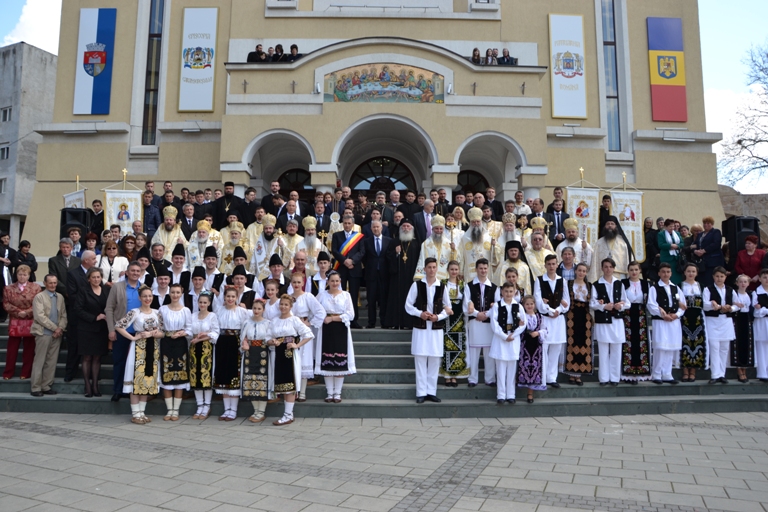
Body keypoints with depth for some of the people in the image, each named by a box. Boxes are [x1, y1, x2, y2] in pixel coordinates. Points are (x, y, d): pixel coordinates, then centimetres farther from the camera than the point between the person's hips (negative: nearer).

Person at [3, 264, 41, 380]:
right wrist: (18, 311, -14)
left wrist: (27, 312, -16)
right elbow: (6, 304, 0)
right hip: (15, 323, 1)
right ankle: (8, 373, 15)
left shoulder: (36, 287, 1)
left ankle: (26, 373, 14)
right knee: (12, 349, 6)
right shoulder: (9, 288, 7)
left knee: (29, 349, 5)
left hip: (30, 322, -1)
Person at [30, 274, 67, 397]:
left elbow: (64, 315, 8)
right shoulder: (39, 297, -3)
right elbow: (39, 316, -13)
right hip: (44, 333, -4)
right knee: (39, 361, 0)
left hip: (57, 334, 5)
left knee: (51, 362, 7)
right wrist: (54, 328, -13)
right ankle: (36, 388, 7)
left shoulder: (60, 297, 11)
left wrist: (60, 328, -8)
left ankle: (46, 386, 15)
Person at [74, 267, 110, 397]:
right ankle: (87, 385, 9)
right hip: (86, 329, -2)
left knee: (97, 357, 6)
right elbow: (78, 309, -7)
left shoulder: (107, 290, 6)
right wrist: (94, 318, -13)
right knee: (87, 357, 2)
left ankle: (95, 385, 13)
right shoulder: (83, 290, -2)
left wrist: (107, 317, -11)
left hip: (102, 329, 2)